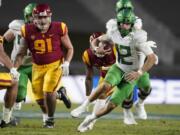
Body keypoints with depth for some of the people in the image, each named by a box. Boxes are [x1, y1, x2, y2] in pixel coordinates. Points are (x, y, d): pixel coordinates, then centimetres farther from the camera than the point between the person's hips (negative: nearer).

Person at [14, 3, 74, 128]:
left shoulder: (59, 29, -13)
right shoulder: (28, 31, -10)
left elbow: (70, 48, -1)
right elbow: (21, 53, 0)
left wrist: (66, 63, -15)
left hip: (55, 65, -3)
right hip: (38, 67, 3)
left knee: (49, 92, -18)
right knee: (39, 98, 5)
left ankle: (50, 119, 6)